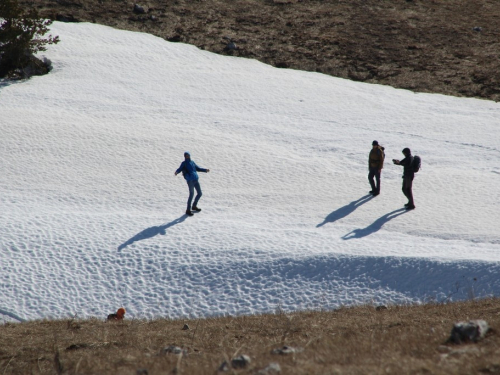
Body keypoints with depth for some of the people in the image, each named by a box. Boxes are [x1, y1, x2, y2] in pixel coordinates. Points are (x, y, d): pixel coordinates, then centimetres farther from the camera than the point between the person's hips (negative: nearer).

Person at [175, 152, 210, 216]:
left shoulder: (192, 162, 21)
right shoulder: (184, 163, 4)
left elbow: (198, 168, 30)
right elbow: (180, 169, -9)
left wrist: (205, 170, 19)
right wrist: (177, 172, -31)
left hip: (195, 180, 7)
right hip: (190, 180, -7)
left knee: (199, 193, 12)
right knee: (191, 194, -14)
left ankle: (194, 206, 31)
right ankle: (188, 210, -9)